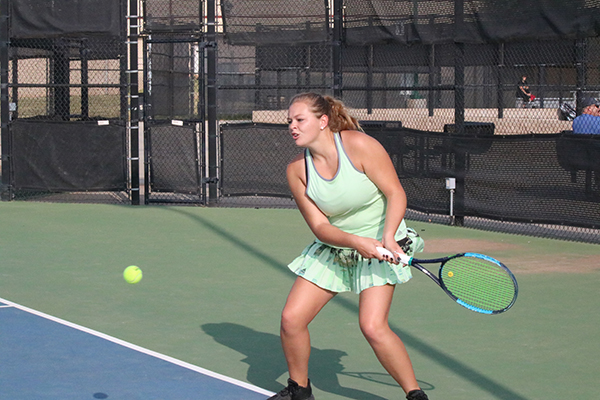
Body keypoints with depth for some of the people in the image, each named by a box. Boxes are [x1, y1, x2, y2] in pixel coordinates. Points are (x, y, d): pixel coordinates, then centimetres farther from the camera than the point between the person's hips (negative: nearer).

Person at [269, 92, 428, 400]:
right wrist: (356, 241, -28)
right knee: (291, 319, -3)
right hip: (332, 248, 5)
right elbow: (319, 226, -10)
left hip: (379, 246, -5)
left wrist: (387, 237, -31)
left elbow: (395, 193, -17)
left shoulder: (358, 145, -20)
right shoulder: (297, 169, -8)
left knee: (373, 326, -20)